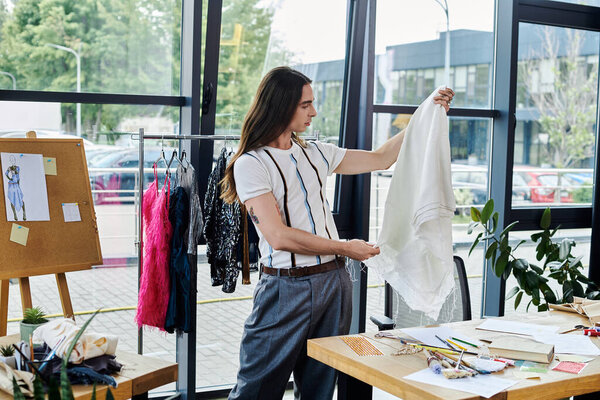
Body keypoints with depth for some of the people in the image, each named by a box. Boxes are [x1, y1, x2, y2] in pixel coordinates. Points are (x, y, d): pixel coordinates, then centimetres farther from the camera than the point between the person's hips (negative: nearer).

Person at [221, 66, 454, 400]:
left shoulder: (315, 153, 12)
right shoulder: (251, 164, -8)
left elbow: (381, 159, 20)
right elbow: (279, 236, -16)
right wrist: (345, 248, -10)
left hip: (334, 282, 6)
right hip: (286, 288, -6)